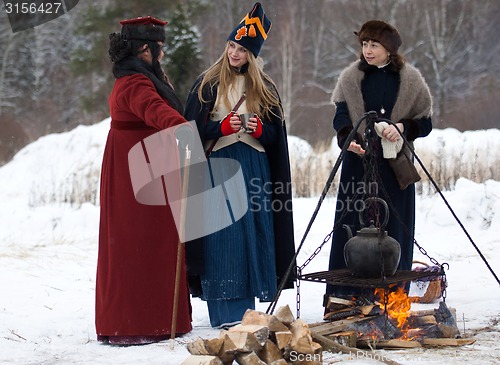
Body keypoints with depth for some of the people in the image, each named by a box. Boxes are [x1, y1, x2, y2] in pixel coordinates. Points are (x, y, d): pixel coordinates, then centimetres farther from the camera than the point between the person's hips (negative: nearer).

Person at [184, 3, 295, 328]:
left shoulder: (265, 88, 11)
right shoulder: (207, 84, 4)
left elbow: (276, 136, 12)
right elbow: (193, 130, 1)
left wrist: (259, 129, -8)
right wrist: (223, 127, -14)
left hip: (254, 170, 3)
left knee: (253, 237, 1)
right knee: (222, 238, -8)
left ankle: (245, 308, 8)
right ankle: (226, 312, -7)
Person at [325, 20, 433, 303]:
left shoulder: (410, 79, 2)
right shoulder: (351, 77, 6)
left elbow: (425, 123, 5)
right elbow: (341, 116, 6)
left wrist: (403, 128, -14)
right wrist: (348, 139, -14)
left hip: (395, 163, -1)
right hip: (358, 161, 1)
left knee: (394, 225, 0)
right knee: (353, 223, -2)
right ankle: (344, 291, 2)